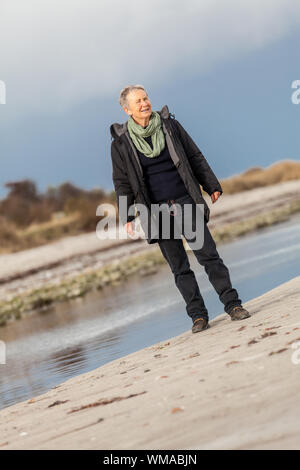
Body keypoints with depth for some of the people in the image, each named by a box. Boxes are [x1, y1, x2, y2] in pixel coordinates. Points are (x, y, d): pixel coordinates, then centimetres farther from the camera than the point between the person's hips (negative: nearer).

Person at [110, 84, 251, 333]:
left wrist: (211, 185, 9)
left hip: (186, 203, 1)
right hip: (157, 213, 0)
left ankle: (232, 304, 3)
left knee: (209, 255, -3)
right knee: (179, 268, 3)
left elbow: (195, 157, 10)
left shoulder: (170, 125, 4)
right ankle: (198, 315, 10)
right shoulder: (121, 143, 0)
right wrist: (127, 217, -1)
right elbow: (122, 183, 4)